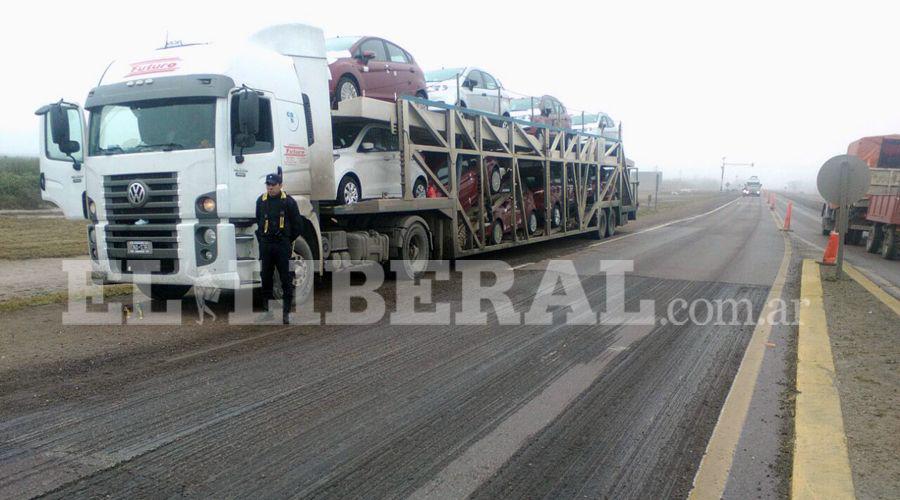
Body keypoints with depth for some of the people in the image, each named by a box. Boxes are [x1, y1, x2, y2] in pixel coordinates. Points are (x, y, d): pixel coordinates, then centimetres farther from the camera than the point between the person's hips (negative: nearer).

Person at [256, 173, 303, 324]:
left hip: (283, 245, -4)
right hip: (265, 245, 4)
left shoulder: (289, 201, -2)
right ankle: (266, 308, 19)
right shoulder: (261, 201, 10)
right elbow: (257, 222, 19)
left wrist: (289, 240, 4)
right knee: (266, 277, 9)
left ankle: (286, 311, 0)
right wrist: (261, 238, 12)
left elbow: (297, 224, 2)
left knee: (286, 278, -4)